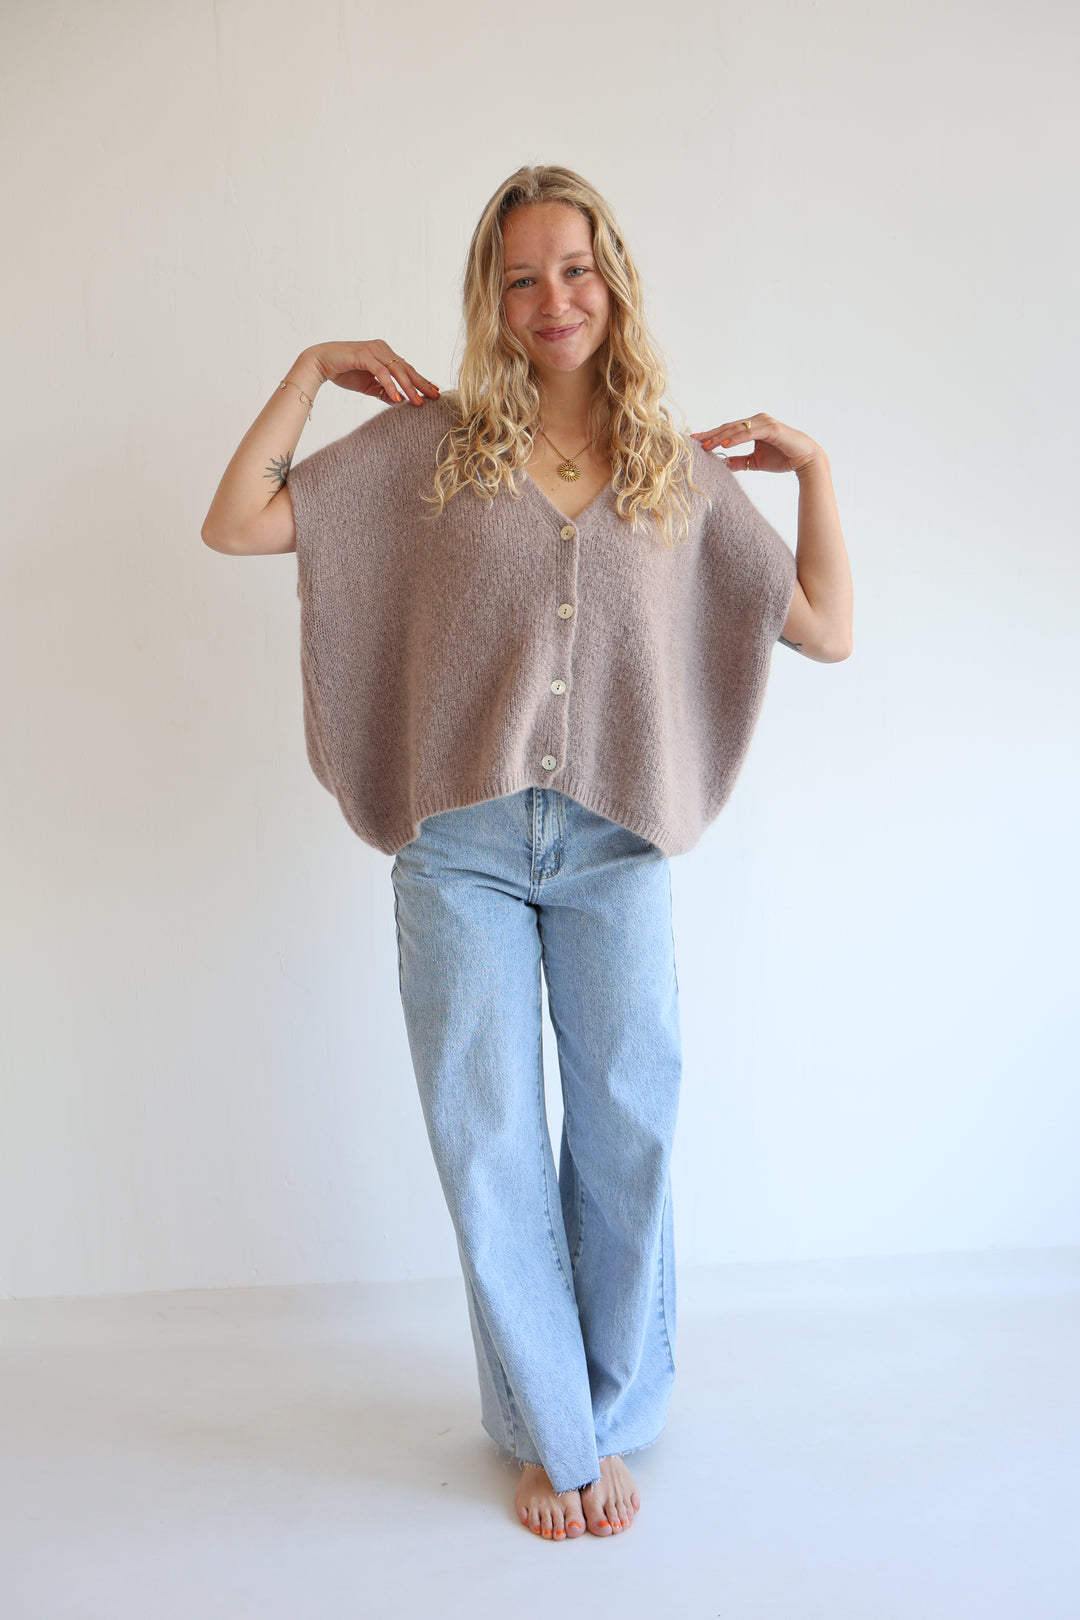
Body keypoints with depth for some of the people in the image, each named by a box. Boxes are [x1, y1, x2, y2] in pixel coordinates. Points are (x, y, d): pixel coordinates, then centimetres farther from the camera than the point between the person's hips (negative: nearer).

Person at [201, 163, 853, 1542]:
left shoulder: (687, 473, 10)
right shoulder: (429, 447, 6)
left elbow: (827, 631, 11)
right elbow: (235, 526, 4)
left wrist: (811, 466, 6)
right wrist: (309, 372, 3)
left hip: (616, 846, 1)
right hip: (461, 846, 0)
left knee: (629, 1129, 6)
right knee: (489, 1142, 6)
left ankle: (613, 1422, 31)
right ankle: (552, 1438, 27)